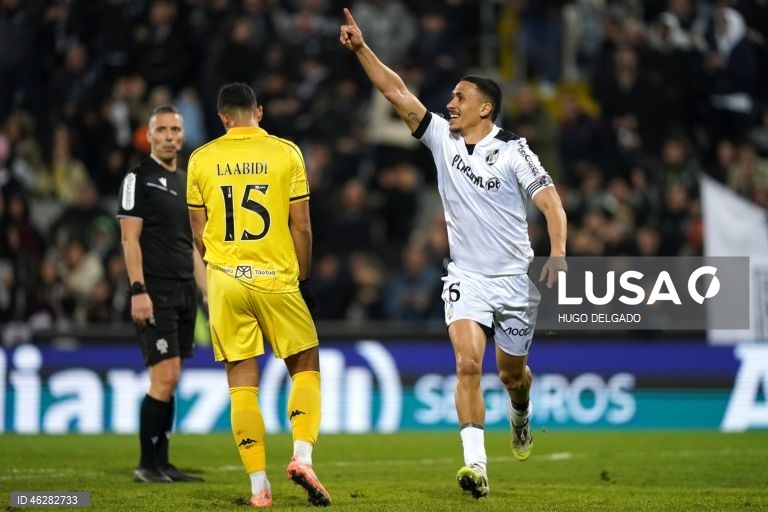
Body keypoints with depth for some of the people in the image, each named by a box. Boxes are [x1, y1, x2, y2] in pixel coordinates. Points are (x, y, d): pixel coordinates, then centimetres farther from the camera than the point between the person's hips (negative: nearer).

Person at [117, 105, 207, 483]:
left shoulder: (186, 182, 18)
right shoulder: (139, 178, -4)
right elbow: (130, 239, -10)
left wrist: (208, 292, 15)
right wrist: (138, 291, -18)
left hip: (184, 292, 7)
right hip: (155, 292, -7)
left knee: (171, 381, 7)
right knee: (164, 379, -12)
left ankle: (160, 463, 10)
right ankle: (147, 466, -5)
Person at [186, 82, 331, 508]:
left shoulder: (201, 159, 4)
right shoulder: (285, 153, -1)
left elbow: (198, 232, 10)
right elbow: (300, 226, -1)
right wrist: (303, 278, 10)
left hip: (226, 281, 2)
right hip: (277, 278, -2)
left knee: (242, 384, 5)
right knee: (306, 367, 13)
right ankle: (302, 456, -7)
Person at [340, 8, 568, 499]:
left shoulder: (513, 150, -8)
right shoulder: (443, 138, 2)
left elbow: (550, 202, -11)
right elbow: (397, 92, -2)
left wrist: (558, 255, -25)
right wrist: (361, 48, -10)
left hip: (515, 277, -2)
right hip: (466, 278, 2)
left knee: (512, 371, 13)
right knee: (468, 363, -19)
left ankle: (520, 415, 49)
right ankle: (476, 463, -24)